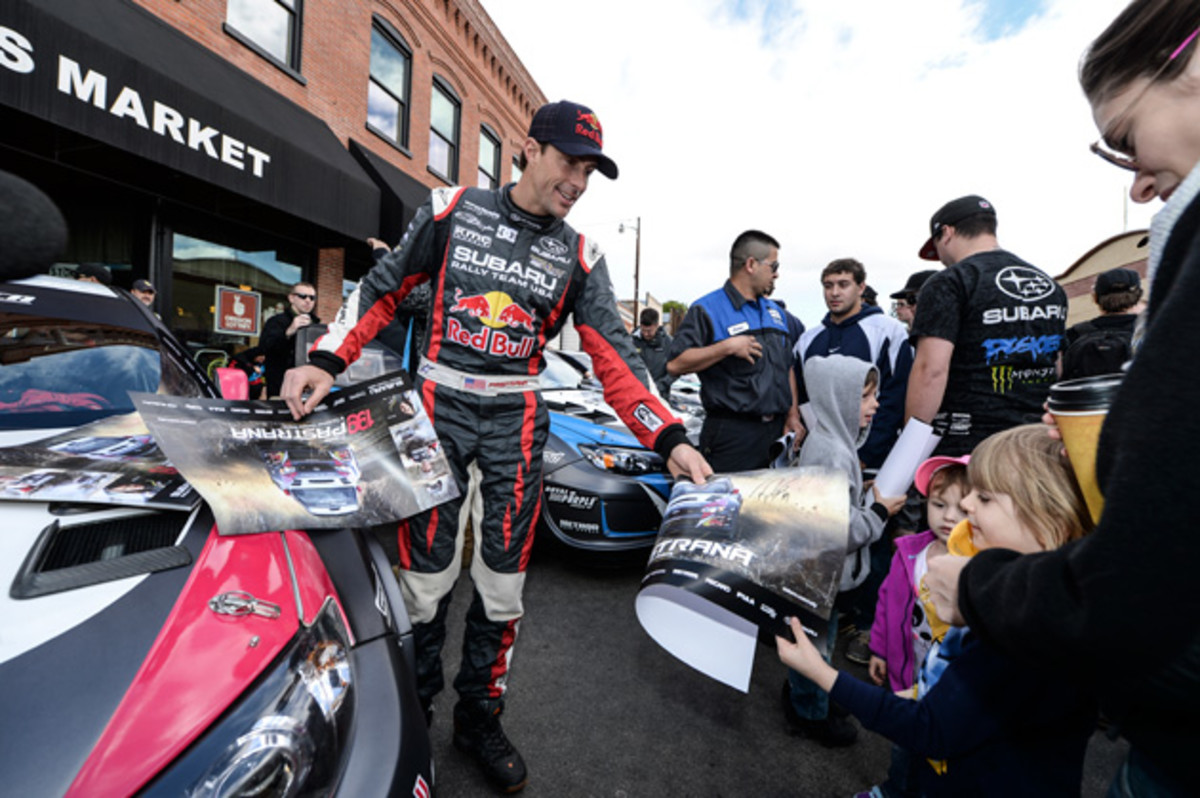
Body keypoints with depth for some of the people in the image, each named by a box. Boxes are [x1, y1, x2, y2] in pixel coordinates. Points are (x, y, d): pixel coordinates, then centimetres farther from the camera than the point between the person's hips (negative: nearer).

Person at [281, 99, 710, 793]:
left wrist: (670, 439, -14)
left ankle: (480, 718, 31)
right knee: (426, 576, 3)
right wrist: (326, 361, -5)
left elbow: (615, 356, -3)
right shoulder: (451, 211, 3)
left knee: (504, 581, 7)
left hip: (518, 421, 2)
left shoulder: (579, 257, 5)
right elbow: (383, 291, 8)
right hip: (438, 405, -1)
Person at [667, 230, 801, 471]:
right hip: (732, 432, -7)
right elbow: (675, 364, -16)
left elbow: (787, 367, 22)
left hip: (777, 431, 7)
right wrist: (728, 347, -18)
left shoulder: (776, 312, 18)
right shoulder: (706, 309, -6)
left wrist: (793, 415, 12)